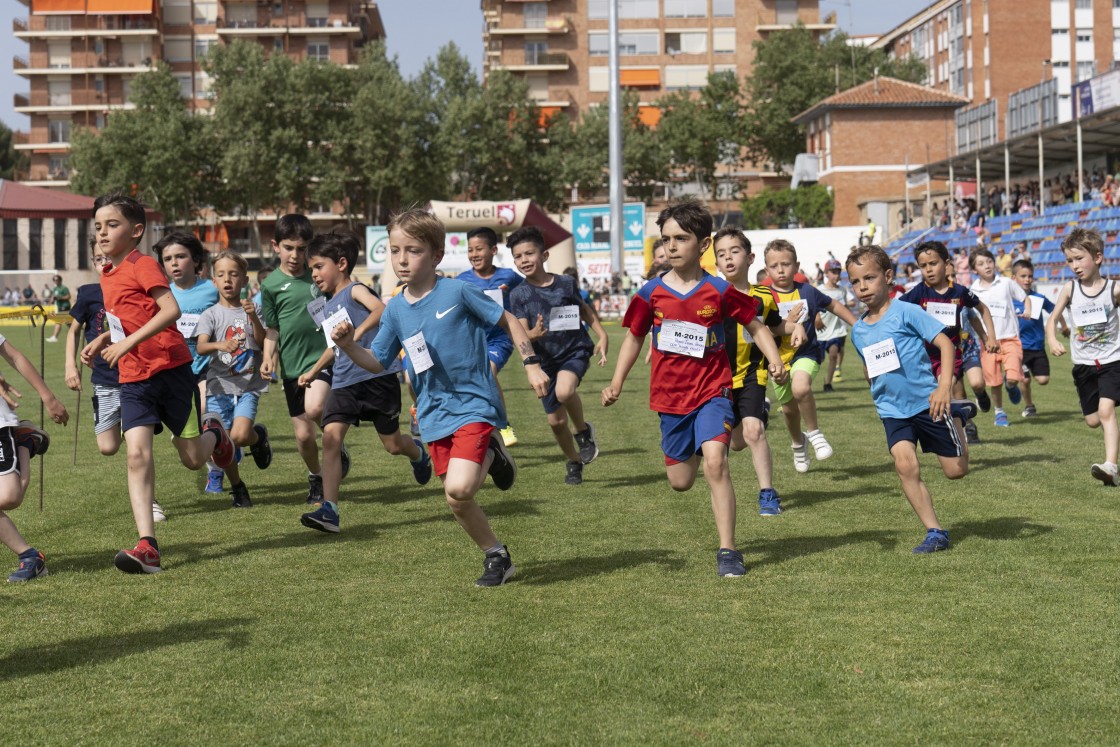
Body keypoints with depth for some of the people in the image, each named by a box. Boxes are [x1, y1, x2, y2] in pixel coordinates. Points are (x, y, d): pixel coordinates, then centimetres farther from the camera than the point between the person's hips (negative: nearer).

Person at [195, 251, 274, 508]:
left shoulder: (251, 310, 6)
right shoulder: (211, 315, 2)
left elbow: (264, 343, -3)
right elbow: (201, 347, -13)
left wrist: (253, 317, -17)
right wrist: (220, 345, -34)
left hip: (248, 385, 0)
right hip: (219, 385, 1)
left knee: (240, 435, -20)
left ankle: (258, 436, 15)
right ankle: (238, 488, 20)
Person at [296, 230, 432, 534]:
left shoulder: (355, 290, -6)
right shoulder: (328, 307, 18)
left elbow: (382, 309, -27)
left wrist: (359, 331, -39)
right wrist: (313, 371, 33)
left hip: (377, 376, -6)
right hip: (343, 382, 6)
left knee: (393, 444, 5)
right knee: (331, 436, -15)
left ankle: (418, 452, 43)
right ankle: (329, 509, -18)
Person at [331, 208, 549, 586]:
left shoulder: (457, 292, -12)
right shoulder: (395, 309, 3)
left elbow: (508, 321, -2)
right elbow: (377, 362, 10)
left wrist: (532, 364, -7)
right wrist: (349, 346, -9)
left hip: (474, 405, -5)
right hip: (434, 414, 5)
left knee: (458, 490, -24)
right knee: (458, 502, 7)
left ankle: (492, 455, 7)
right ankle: (496, 555, 30)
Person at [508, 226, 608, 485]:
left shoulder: (566, 283, -3)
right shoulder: (519, 294, -4)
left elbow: (585, 311, 13)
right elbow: (521, 334, -9)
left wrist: (602, 336, 4)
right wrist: (534, 334, -31)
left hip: (575, 350, -2)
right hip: (545, 359, 2)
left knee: (564, 390, -33)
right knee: (556, 420, 5)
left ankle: (583, 431, -4)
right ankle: (574, 463, 31)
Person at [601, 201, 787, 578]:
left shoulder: (720, 291, -8)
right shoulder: (651, 293, -3)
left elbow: (756, 326, 2)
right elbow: (634, 337, 9)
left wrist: (776, 362, -13)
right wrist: (616, 384, 2)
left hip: (712, 391, -3)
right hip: (670, 396, 3)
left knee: (715, 461, -24)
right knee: (680, 482, 12)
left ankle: (728, 550, -15)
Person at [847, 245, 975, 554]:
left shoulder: (906, 312, -12)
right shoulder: (858, 330, 5)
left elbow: (945, 344, -16)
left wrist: (944, 387, -25)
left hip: (927, 402, -4)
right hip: (892, 410, 4)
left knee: (956, 470, 6)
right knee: (906, 465, -19)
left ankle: (958, 413, 34)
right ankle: (935, 532, -9)